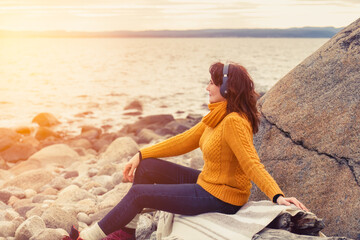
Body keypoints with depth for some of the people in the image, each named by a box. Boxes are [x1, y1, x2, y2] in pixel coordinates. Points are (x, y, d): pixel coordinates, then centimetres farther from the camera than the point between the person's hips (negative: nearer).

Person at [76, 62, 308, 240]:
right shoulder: (217, 117, 5)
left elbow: (252, 164, -31)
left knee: (139, 193, -6)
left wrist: (278, 196, -46)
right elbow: (184, 141, 10)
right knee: (147, 167, 8)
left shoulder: (234, 122, -25)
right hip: (206, 183, 9)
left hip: (219, 198, -9)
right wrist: (141, 155, 10)